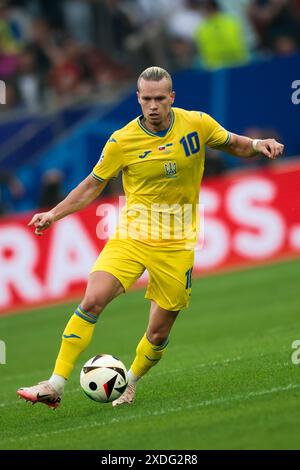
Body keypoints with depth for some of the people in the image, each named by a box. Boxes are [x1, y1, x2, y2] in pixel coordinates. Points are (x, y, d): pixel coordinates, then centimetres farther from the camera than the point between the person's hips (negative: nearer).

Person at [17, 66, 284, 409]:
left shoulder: (197, 124, -4)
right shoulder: (122, 142, -7)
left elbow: (233, 144, 14)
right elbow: (93, 185, 5)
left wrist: (258, 145, -7)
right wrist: (54, 214, -3)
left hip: (177, 244, 1)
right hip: (131, 235, -1)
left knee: (159, 332, 2)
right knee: (92, 301, -20)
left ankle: (129, 386, 30)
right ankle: (55, 386, -16)